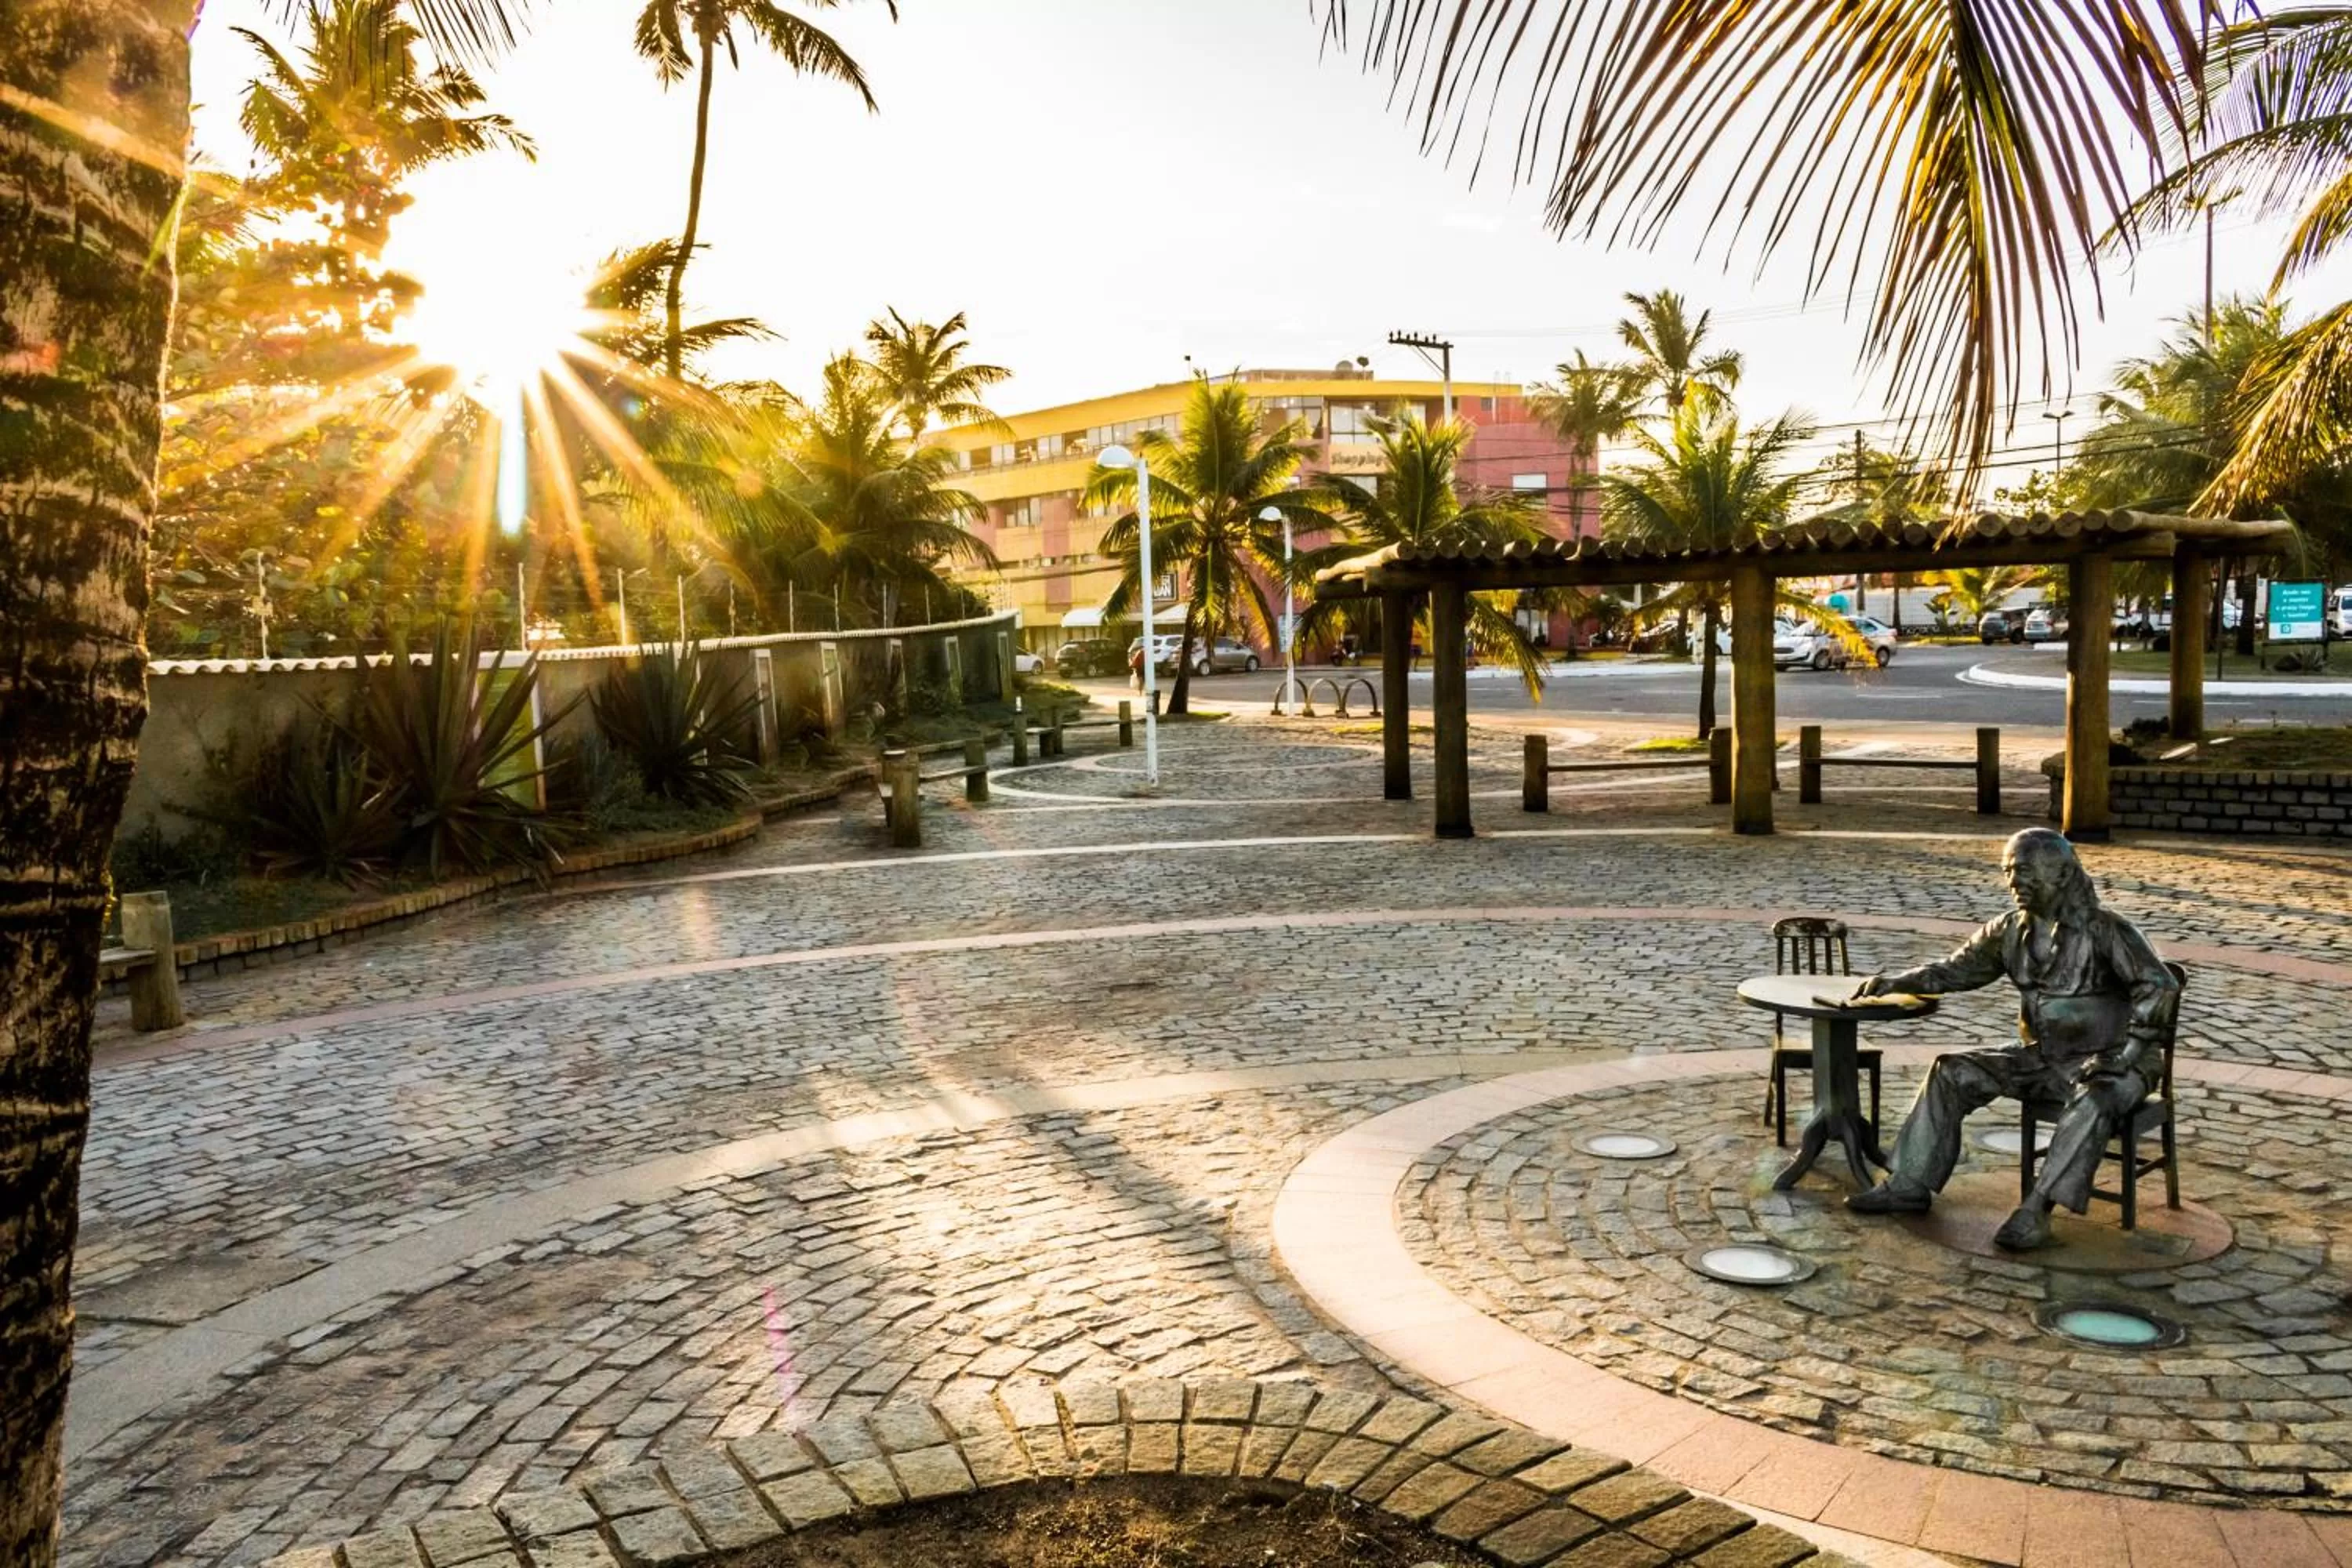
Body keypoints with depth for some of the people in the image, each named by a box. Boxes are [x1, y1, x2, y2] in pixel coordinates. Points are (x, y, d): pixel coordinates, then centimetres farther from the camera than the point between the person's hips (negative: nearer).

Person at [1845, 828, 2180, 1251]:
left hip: (2105, 1062, -6)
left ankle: (2036, 1211, -43)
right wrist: (1895, 982, -8)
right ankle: (1911, 1185, -6)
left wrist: (2123, 1056, -27)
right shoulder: (2012, 930, 2)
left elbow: (2161, 987, -22)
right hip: (2044, 1058, 6)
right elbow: (1956, 970, 7)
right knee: (1953, 1072, -6)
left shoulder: (2106, 931, -17)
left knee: (2092, 1103, -39)